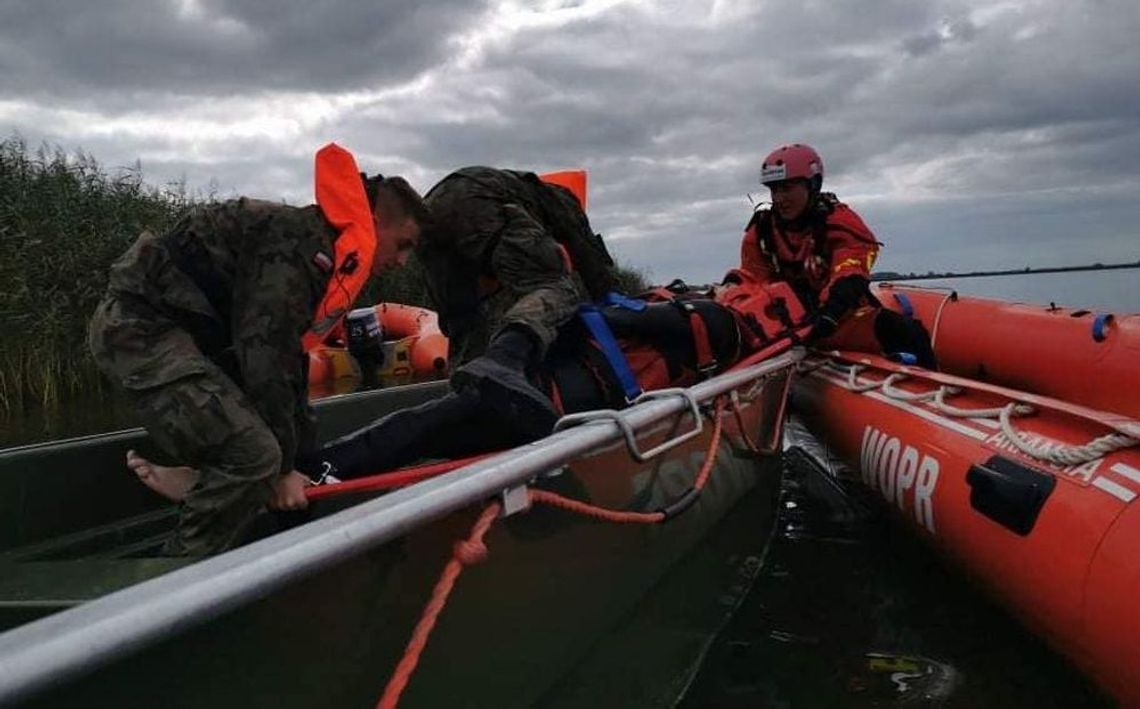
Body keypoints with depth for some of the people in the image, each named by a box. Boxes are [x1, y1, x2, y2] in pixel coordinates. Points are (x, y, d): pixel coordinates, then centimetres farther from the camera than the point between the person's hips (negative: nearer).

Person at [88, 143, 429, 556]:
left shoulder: (322, 259, 14)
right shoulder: (299, 243, -18)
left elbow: (290, 365, 19)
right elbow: (265, 356, -23)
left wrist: (303, 460, 21)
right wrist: (284, 467, -14)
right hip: (141, 326, -11)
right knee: (252, 455, -19)